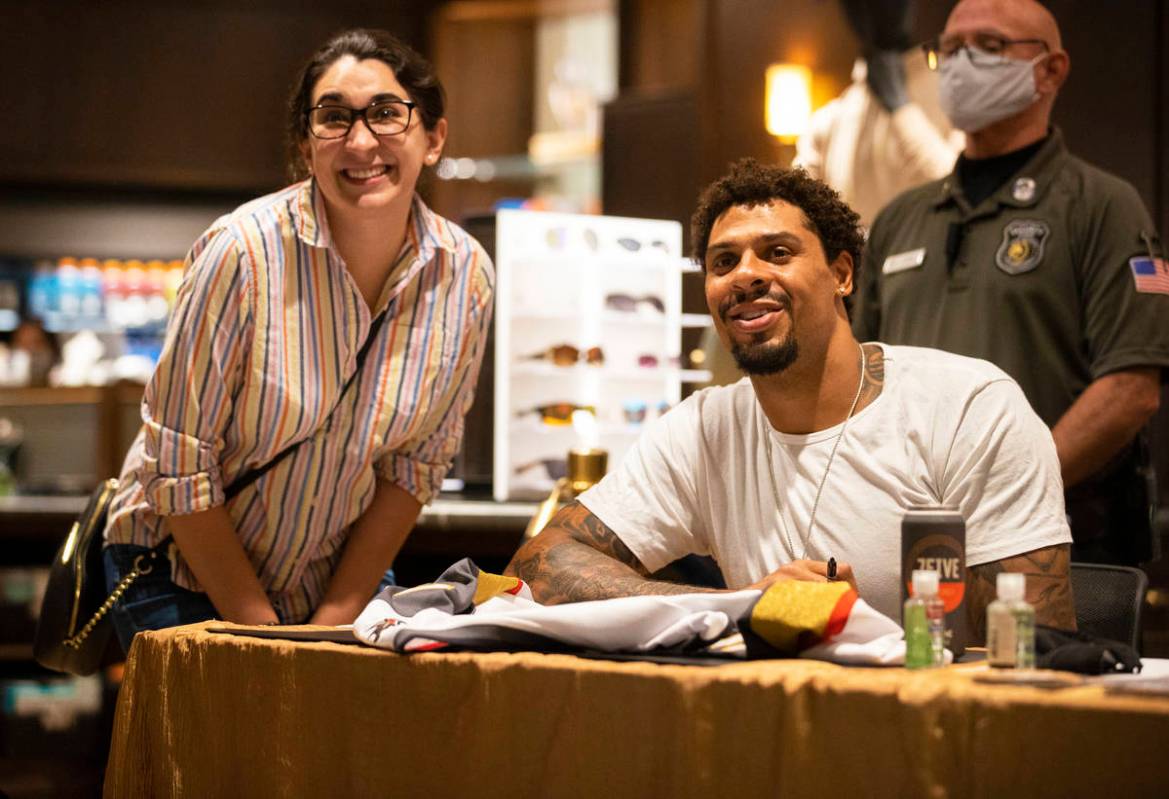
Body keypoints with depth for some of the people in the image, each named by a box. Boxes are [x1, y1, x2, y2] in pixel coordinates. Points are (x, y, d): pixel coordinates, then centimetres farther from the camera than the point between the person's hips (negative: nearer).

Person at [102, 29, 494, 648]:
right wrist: (264, 636, -16)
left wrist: (334, 622, -9)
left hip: (340, 575, 3)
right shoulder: (243, 252, -23)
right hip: (180, 570, -3)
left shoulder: (466, 277, -11)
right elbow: (178, 465, -19)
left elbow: (415, 465, -2)